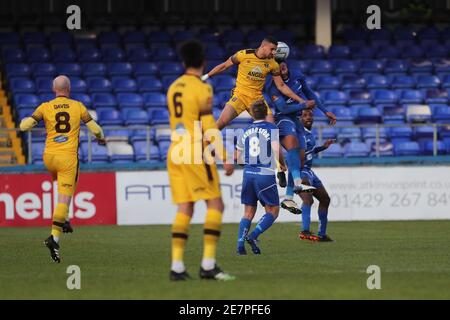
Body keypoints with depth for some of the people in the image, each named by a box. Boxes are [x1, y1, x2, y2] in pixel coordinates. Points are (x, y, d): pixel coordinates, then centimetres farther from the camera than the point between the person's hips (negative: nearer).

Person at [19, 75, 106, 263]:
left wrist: (26, 120, 24)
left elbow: (24, 126, -1)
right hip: (68, 157, -3)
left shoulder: (45, 108, 2)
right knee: (64, 200, -6)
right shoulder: (78, 107, 3)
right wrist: (101, 139, 28)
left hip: (49, 157, 3)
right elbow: (95, 129, 6)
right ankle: (55, 237, -22)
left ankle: (64, 220, 24)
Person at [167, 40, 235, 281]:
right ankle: (208, 264, -11)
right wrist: (224, 158, -12)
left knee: (184, 208, 6)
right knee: (215, 204, -3)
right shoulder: (202, 88, -9)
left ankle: (177, 266, -1)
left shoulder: (173, 88, 13)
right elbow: (209, 127, -13)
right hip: (196, 153, -7)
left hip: (176, 153, 7)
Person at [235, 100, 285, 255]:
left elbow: (237, 156, 16)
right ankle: (253, 236, -12)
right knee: (272, 211, 7)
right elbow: (276, 149, -17)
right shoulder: (271, 129, -4)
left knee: (248, 212, 12)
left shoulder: (245, 131, 10)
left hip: (248, 174, 5)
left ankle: (240, 245, -2)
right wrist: (282, 164, 1)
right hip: (266, 174, -5)